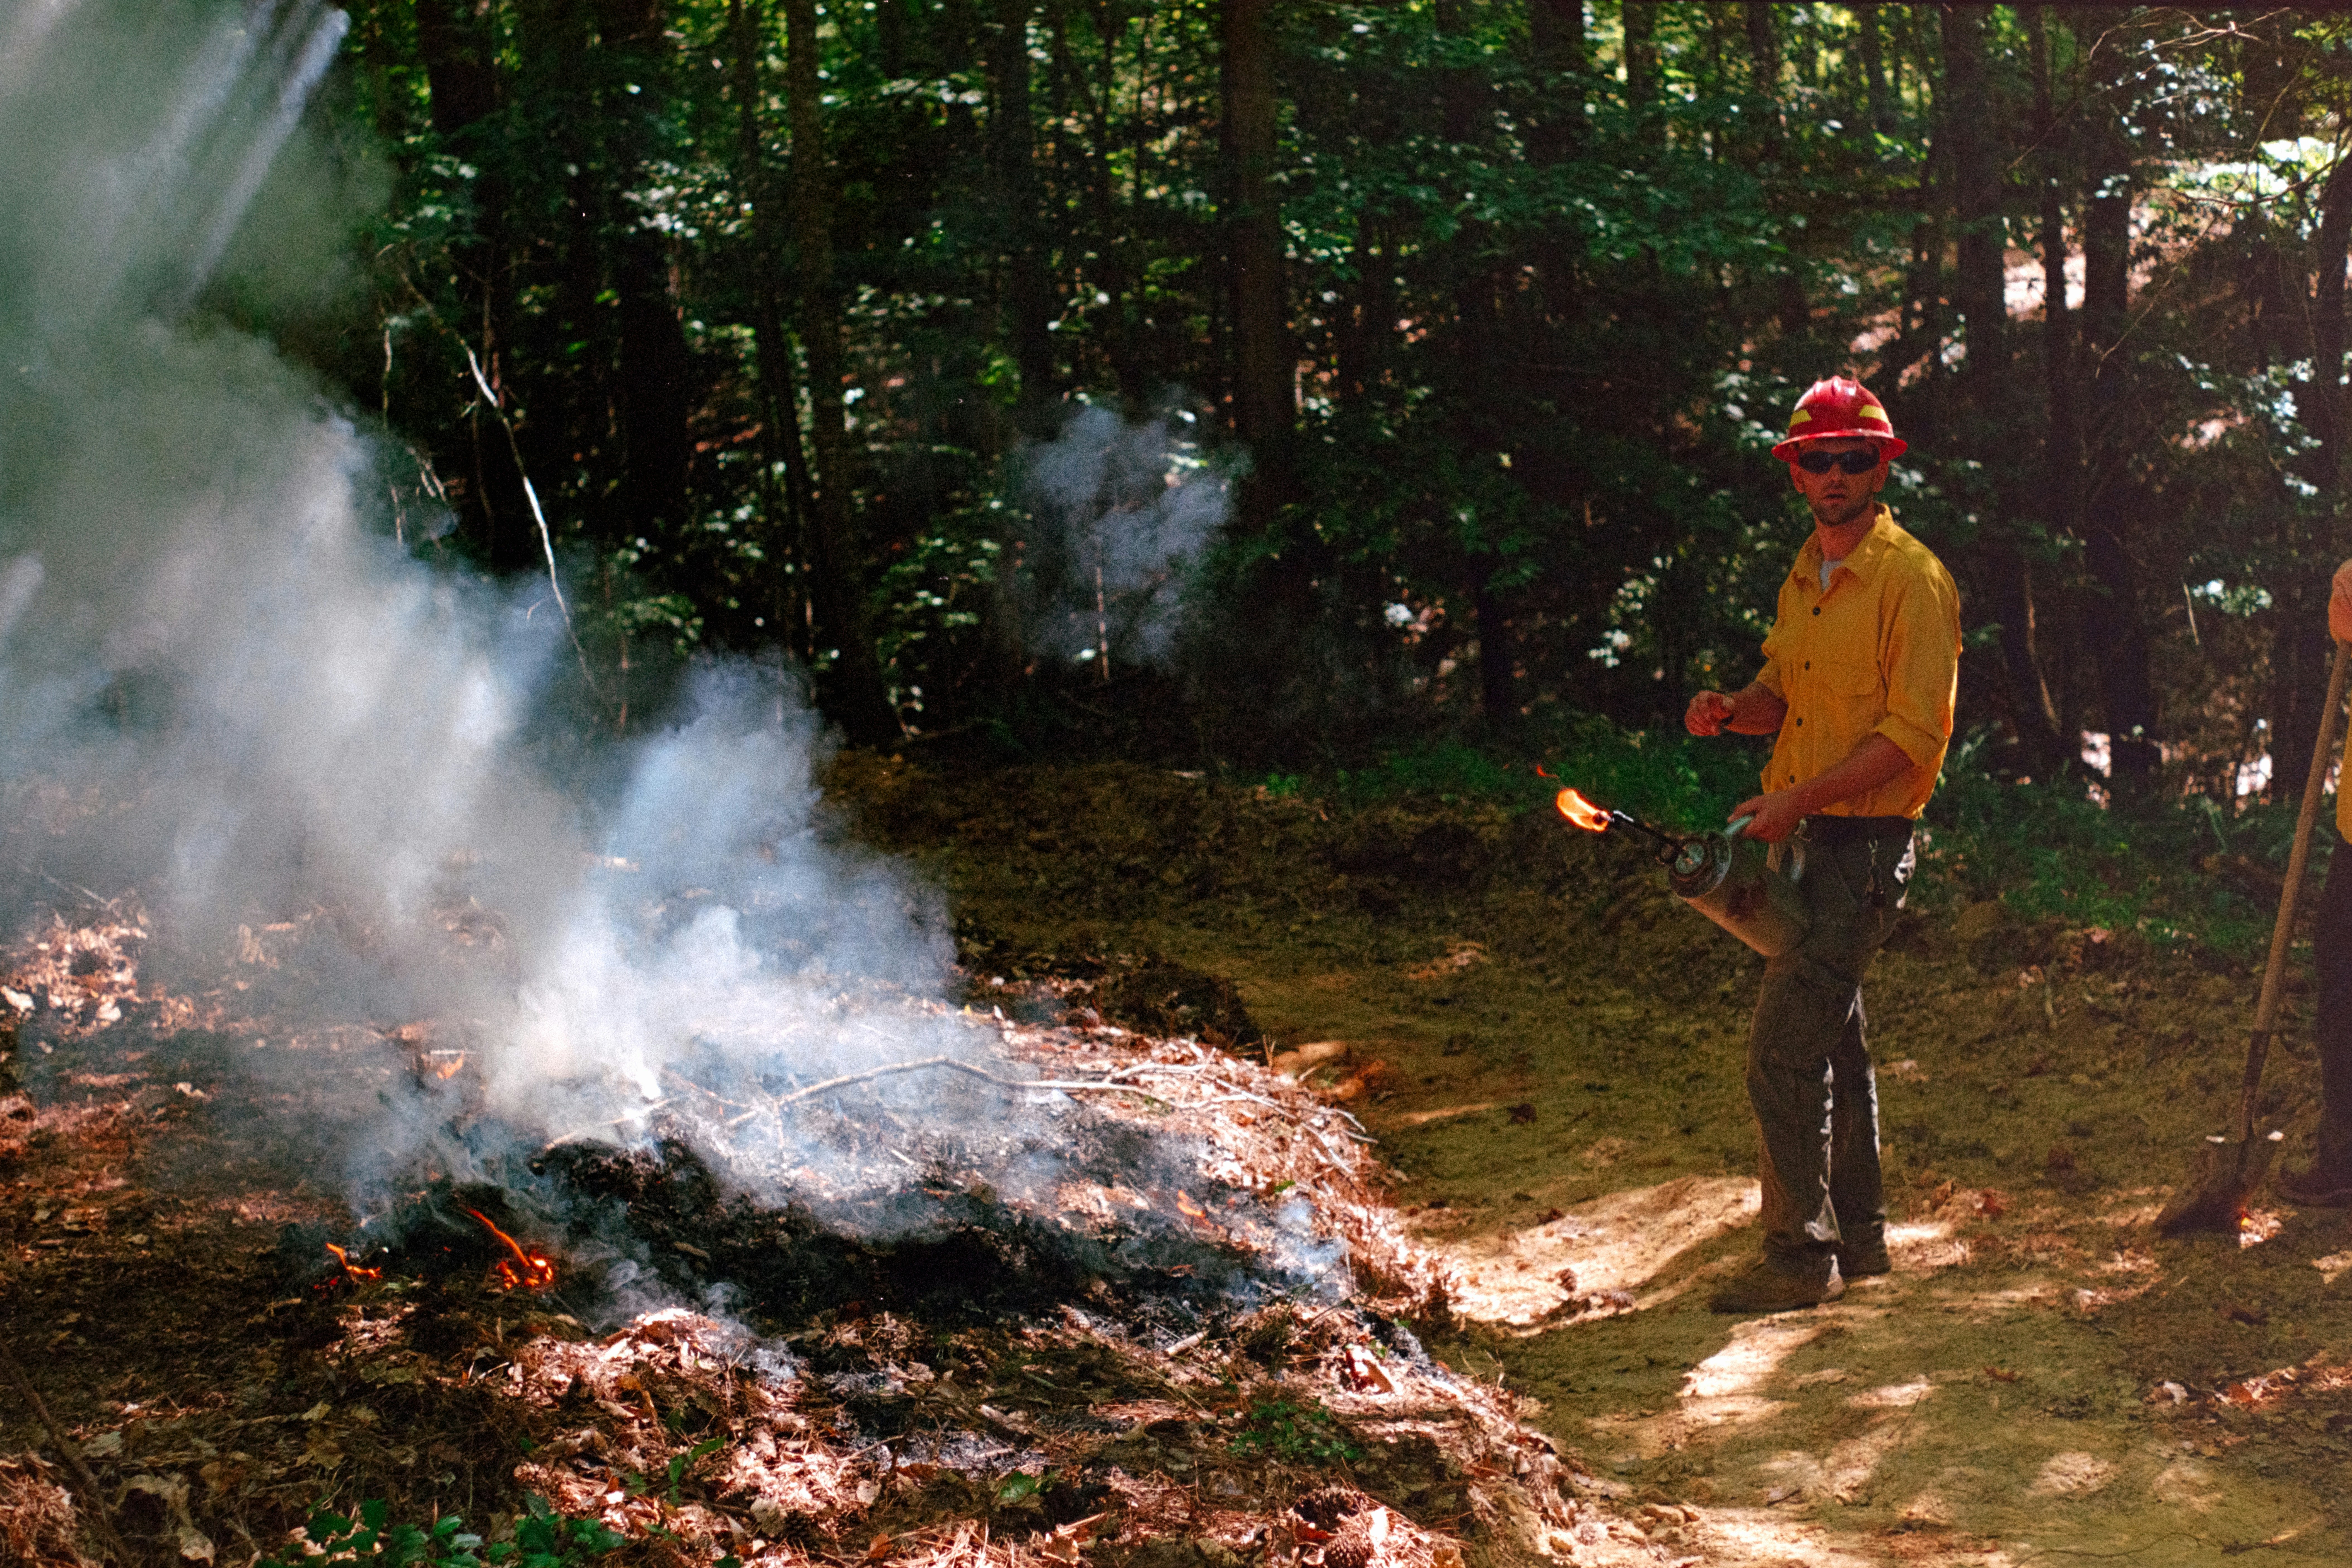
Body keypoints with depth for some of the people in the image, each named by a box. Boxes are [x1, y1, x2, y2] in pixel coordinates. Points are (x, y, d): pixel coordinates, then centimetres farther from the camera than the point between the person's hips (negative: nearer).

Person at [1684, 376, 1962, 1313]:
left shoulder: (1911, 579, -13)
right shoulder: (1804, 578, 14)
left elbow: (1914, 734, -18)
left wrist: (1796, 801, -20)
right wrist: (1731, 711, 0)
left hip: (1863, 845, -9)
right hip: (1801, 841, 9)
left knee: (1784, 1049, -13)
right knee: (1830, 1040, 16)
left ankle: (1802, 1254, -6)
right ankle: (1857, 1233, 27)